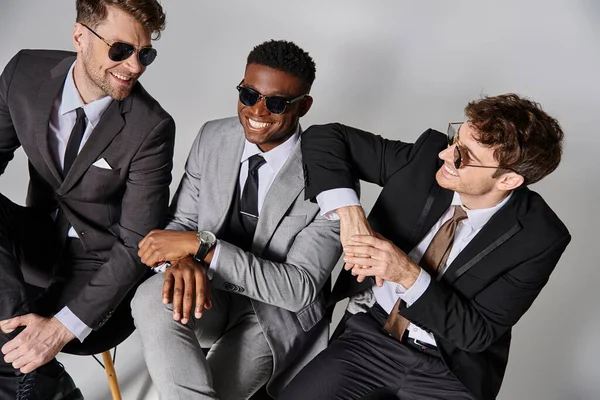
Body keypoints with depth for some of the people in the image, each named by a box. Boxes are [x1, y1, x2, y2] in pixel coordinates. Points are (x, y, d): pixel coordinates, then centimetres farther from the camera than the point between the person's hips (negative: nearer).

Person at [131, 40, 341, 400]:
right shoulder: (212, 138, -5)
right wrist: (184, 259, -26)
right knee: (153, 300, -29)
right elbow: (181, 221, 1)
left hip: (277, 312, -3)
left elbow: (301, 288, -24)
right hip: (210, 293, 4)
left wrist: (202, 245, -32)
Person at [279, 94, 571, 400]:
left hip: (448, 373, 0)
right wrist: (350, 214, -25)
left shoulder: (539, 237, -18)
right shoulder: (426, 156, -14)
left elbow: (478, 332, -14)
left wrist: (410, 274, -27)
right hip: (369, 333, 0)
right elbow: (324, 138, -10)